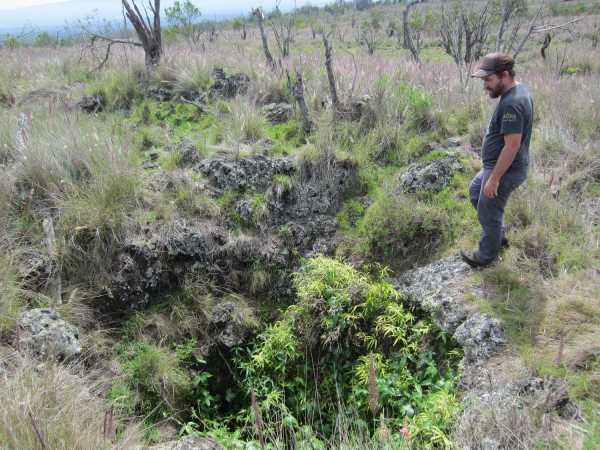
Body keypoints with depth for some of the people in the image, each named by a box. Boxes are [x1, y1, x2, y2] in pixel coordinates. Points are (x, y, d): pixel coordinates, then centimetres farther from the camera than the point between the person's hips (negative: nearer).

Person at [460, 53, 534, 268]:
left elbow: (512, 146, -28)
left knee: (488, 213, 7)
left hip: (505, 170, -10)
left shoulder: (511, 104, -28)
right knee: (475, 190, 28)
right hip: (498, 165, 10)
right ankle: (498, 235, 39)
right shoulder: (518, 91, 4)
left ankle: (486, 255, 28)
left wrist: (494, 179, -23)